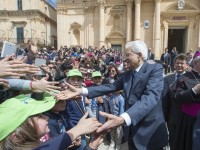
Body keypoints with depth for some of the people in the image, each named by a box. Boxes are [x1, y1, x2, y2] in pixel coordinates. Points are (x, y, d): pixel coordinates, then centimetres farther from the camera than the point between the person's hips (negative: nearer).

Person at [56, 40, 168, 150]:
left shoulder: (155, 69, -16)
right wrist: (81, 91, -12)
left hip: (150, 131, -6)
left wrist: (122, 119, -47)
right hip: (132, 131, 6)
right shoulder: (127, 74, 8)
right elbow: (111, 87, 0)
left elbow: (150, 97, -31)